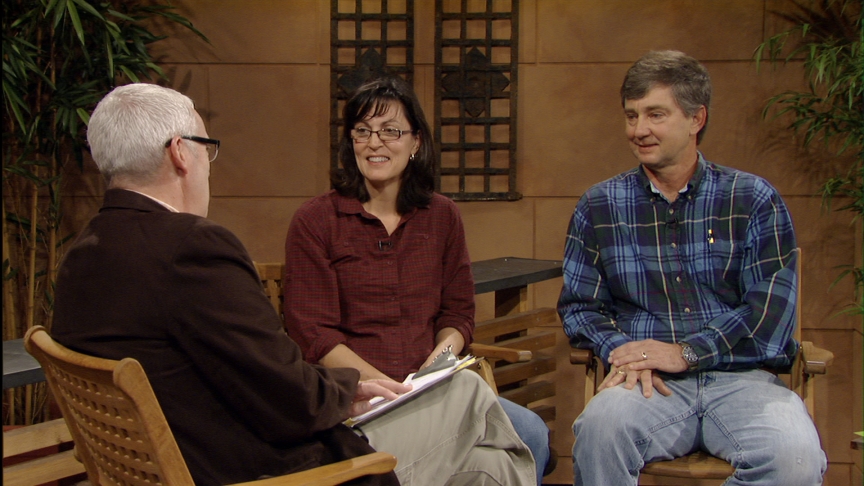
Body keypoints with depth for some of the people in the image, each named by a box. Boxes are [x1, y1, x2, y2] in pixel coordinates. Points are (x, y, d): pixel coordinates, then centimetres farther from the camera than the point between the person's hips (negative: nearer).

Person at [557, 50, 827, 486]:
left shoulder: (754, 200, 8)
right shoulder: (599, 207, 13)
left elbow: (771, 307, -1)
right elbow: (578, 305, 13)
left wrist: (686, 352, -11)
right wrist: (621, 351, -9)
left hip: (739, 377, 0)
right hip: (651, 383, 0)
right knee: (601, 426, -35)